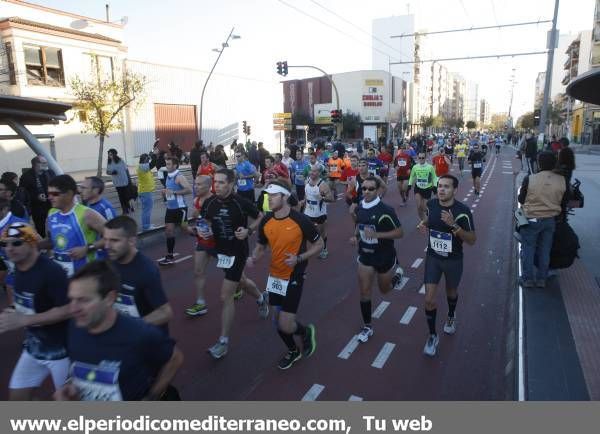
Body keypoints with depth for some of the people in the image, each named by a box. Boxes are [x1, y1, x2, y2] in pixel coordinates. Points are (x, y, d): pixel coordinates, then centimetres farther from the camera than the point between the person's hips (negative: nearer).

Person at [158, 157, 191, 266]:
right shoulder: (168, 176, 10)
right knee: (168, 230, 7)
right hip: (170, 208, 8)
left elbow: (189, 190, -26)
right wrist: (165, 191, 5)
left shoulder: (179, 177, -16)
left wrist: (174, 192, -26)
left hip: (180, 208, -8)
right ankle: (169, 256, 15)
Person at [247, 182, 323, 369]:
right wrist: (253, 258, -12)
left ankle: (306, 332, 27)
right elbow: (261, 247, 10)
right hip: (275, 276, 5)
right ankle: (293, 351, 43)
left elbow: (319, 245, -7)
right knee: (279, 320, 16)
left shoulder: (300, 220, -19)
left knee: (285, 326, -8)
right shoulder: (265, 222, -5)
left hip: (293, 277, -5)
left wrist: (299, 258, -21)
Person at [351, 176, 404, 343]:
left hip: (385, 256, -4)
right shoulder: (359, 208, -3)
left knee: (384, 290, 18)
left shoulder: (386, 210, -21)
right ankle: (367, 327, 19)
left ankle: (396, 272, 50)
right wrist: (355, 236, -5)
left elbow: (399, 232, -19)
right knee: (364, 292, 3)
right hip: (365, 256, 4)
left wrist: (377, 234, -30)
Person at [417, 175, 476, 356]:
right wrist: (423, 224, -8)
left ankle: (451, 316, 56)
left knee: (451, 292, 24)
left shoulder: (462, 211, -22)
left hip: (453, 260, -2)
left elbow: (472, 240, -19)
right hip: (432, 258, 2)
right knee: (429, 299, -3)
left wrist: (454, 225, -34)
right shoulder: (431, 204, -10)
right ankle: (432, 336, 17)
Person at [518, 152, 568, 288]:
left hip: (531, 219, -3)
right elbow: (564, 203, 3)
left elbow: (521, 199, -6)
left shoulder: (529, 179, -18)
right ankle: (541, 279, 25)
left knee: (528, 249, 11)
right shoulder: (562, 180, -8)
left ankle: (528, 279, 16)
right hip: (551, 220, 3)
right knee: (545, 250, 15)